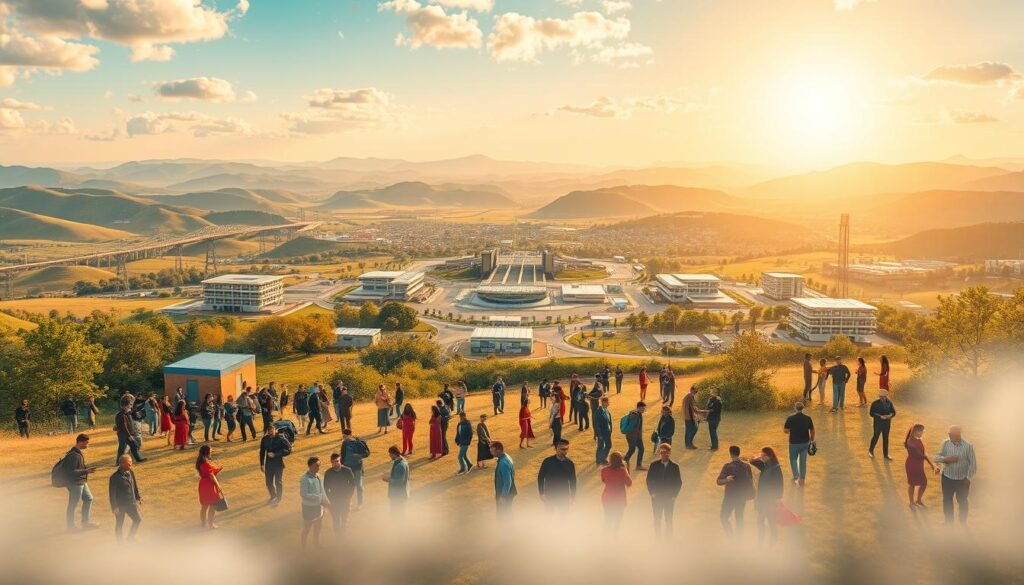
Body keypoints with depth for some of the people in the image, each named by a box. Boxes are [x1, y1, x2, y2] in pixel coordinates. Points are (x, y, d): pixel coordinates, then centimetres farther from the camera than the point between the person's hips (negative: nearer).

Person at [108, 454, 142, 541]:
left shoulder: (131, 473, -1)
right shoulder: (115, 477, -21)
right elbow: (112, 493, -17)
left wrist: (138, 498, 13)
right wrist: (114, 507, -16)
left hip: (131, 503, 6)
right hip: (120, 505, -6)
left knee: (138, 519, 10)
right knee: (119, 524, 8)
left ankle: (130, 537, 29)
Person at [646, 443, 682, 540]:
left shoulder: (674, 467, -5)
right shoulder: (654, 465, -3)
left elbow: (679, 482, 0)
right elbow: (649, 480, 2)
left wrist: (674, 495, -6)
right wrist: (652, 493, -6)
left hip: (669, 498, -1)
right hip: (657, 497, 1)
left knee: (668, 520, 6)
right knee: (657, 520, 9)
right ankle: (657, 539, 19)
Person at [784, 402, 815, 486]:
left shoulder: (790, 418, -16)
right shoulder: (808, 418, -9)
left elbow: (786, 430, -9)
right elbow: (812, 430, 0)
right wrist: (812, 439, 17)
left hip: (794, 443, -2)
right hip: (805, 443, 2)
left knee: (793, 459, 18)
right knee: (803, 461, 14)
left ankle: (796, 476, 4)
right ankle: (802, 479, 21)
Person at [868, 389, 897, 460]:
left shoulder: (889, 403, -4)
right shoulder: (875, 403, -13)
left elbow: (893, 412, 4)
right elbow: (871, 413, -11)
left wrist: (890, 415, -19)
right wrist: (880, 416, -23)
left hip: (887, 423, 3)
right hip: (878, 423, -3)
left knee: (886, 438, 12)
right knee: (875, 437, 10)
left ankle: (886, 454, 26)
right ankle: (871, 451, 34)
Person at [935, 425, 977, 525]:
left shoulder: (968, 446, -15)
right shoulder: (945, 443, -7)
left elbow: (973, 463, -9)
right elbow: (937, 458, -2)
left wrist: (968, 478, -9)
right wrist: (945, 459, -22)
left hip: (962, 480, -2)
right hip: (947, 478, 2)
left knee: (962, 501, 16)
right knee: (947, 501, 12)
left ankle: (963, 524, 37)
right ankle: (949, 523, 31)